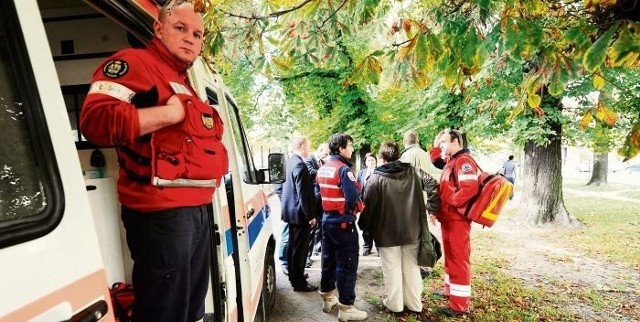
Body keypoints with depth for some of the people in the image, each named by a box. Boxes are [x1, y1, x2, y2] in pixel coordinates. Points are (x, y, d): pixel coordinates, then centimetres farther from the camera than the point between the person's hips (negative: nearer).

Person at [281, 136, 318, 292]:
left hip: (291, 211, 10)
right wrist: (311, 216, -19)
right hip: (300, 213, -10)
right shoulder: (300, 165, -22)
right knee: (300, 248, 1)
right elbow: (303, 194, -23)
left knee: (293, 245, 19)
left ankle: (293, 275, 34)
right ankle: (299, 282, 13)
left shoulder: (290, 162, 8)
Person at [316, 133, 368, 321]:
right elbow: (353, 197, -24)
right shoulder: (343, 169, -18)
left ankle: (328, 298, 33)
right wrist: (358, 187, -4)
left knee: (329, 260, 19)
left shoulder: (322, 169, 10)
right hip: (343, 223, -9)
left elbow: (318, 194, 14)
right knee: (347, 265, 1)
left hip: (327, 221, 9)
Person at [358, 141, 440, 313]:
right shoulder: (413, 172, 0)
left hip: (386, 233, -3)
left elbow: (368, 206, -12)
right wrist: (431, 209, 6)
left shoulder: (376, 178, -12)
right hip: (412, 231, 4)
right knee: (412, 268, 17)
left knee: (392, 270, 11)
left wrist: (364, 227, 2)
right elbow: (433, 185, -2)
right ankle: (414, 304, 31)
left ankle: (394, 304, 25)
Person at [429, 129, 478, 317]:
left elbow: (470, 188, -28)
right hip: (447, 218, 10)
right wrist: (436, 145, 14)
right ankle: (450, 290, 36)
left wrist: (449, 202, -18)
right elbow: (435, 161, 30)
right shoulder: (450, 160, 13)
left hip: (457, 219, -10)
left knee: (459, 259, -2)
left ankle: (460, 305, 8)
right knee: (450, 256, 20)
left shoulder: (463, 161, -16)